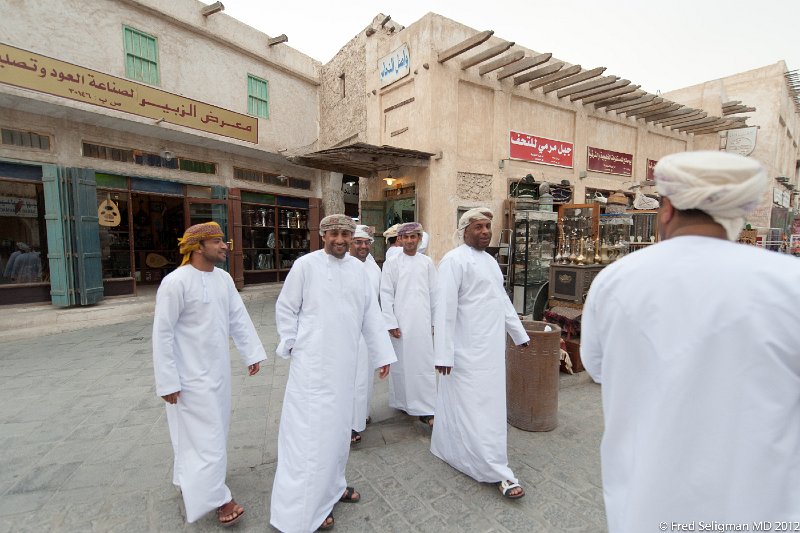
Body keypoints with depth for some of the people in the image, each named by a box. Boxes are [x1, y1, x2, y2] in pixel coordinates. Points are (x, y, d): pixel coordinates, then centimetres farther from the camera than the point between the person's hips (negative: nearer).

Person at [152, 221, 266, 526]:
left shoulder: (224, 278, 2)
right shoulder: (176, 282, -19)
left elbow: (239, 318, 5)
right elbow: (162, 333, -17)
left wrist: (253, 353, 4)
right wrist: (168, 381, -16)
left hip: (218, 369, 7)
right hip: (192, 374, -7)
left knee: (214, 429, 20)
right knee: (204, 434, 4)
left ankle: (188, 482, 44)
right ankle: (218, 497, 22)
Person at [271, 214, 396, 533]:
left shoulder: (358, 268, 5)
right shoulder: (305, 265, -8)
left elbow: (371, 314, 6)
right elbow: (285, 309, -1)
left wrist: (382, 354, 6)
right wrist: (293, 346, -4)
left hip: (344, 363, 5)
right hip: (313, 363, -5)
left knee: (338, 427, 18)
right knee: (311, 431, 2)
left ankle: (331, 485, 40)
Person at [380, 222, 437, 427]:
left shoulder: (427, 262, 6)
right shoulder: (391, 264, 1)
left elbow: (434, 293, 8)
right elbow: (386, 295, -2)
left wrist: (435, 321, 7)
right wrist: (391, 323, -7)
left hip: (423, 322, 2)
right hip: (401, 322, -1)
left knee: (425, 364, 2)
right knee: (402, 364, 7)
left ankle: (426, 410, 11)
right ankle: (403, 402, 26)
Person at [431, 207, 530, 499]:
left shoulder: (490, 260, 14)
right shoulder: (454, 260, -13)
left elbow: (503, 300, 21)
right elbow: (445, 308, -17)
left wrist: (520, 333, 24)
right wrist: (444, 353, -19)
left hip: (491, 347, 9)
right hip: (468, 350, -9)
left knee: (489, 403, 18)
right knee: (478, 408, 1)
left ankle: (449, 448, 37)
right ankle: (498, 471, 14)